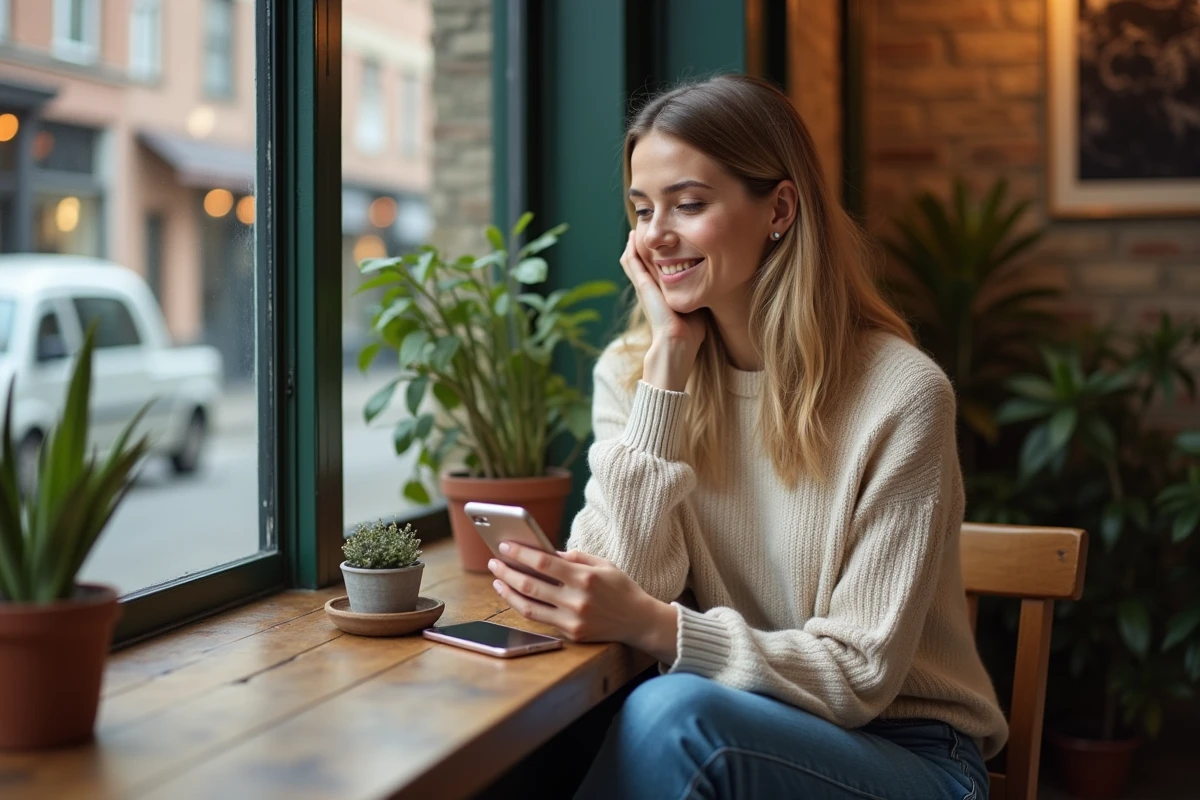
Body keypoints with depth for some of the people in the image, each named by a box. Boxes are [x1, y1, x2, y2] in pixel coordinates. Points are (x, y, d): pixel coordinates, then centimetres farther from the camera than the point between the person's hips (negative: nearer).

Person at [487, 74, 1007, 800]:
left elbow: (861, 674, -16)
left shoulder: (900, 394, -15)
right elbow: (620, 586, -12)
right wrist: (668, 362, -15)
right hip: (740, 729, 3)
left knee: (671, 712, -32)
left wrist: (655, 627, -31)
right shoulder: (633, 370, 0)